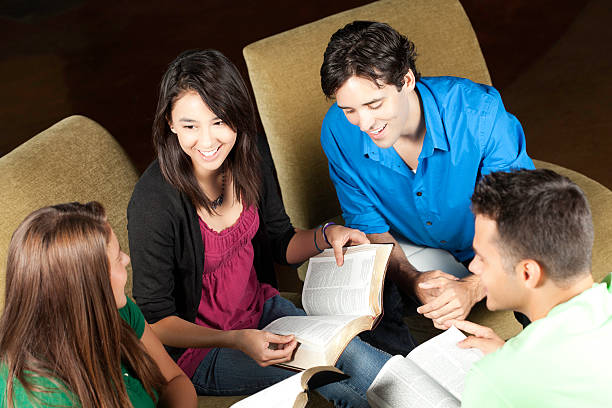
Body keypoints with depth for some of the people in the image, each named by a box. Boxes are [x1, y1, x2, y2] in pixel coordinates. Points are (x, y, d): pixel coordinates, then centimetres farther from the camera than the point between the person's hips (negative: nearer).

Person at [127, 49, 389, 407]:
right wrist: (236, 341, -34)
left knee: (374, 369, -10)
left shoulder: (253, 156, -8)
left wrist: (325, 236, -12)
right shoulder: (154, 202, -28)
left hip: (262, 309, 6)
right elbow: (155, 320, -20)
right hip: (197, 345, -6)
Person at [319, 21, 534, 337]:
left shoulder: (479, 112, -31)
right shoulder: (338, 132, -21)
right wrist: (411, 279, -28)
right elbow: (368, 226, -8)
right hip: (411, 250, 1)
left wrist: (473, 287, -40)